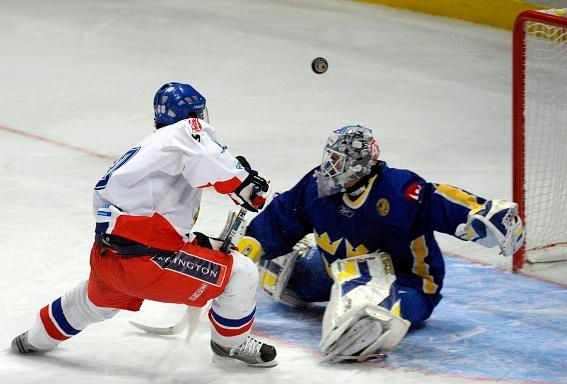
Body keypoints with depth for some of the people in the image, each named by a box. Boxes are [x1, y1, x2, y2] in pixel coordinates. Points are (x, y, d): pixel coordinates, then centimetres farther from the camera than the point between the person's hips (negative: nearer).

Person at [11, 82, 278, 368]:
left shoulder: (146, 148, 23)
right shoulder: (187, 131, -3)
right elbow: (206, 160, -27)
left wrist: (199, 243, 28)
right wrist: (244, 183, -14)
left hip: (105, 256, 9)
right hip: (144, 259, -9)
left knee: (99, 298, 42)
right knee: (241, 274, 0)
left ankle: (36, 340, 62)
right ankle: (231, 342, 21)